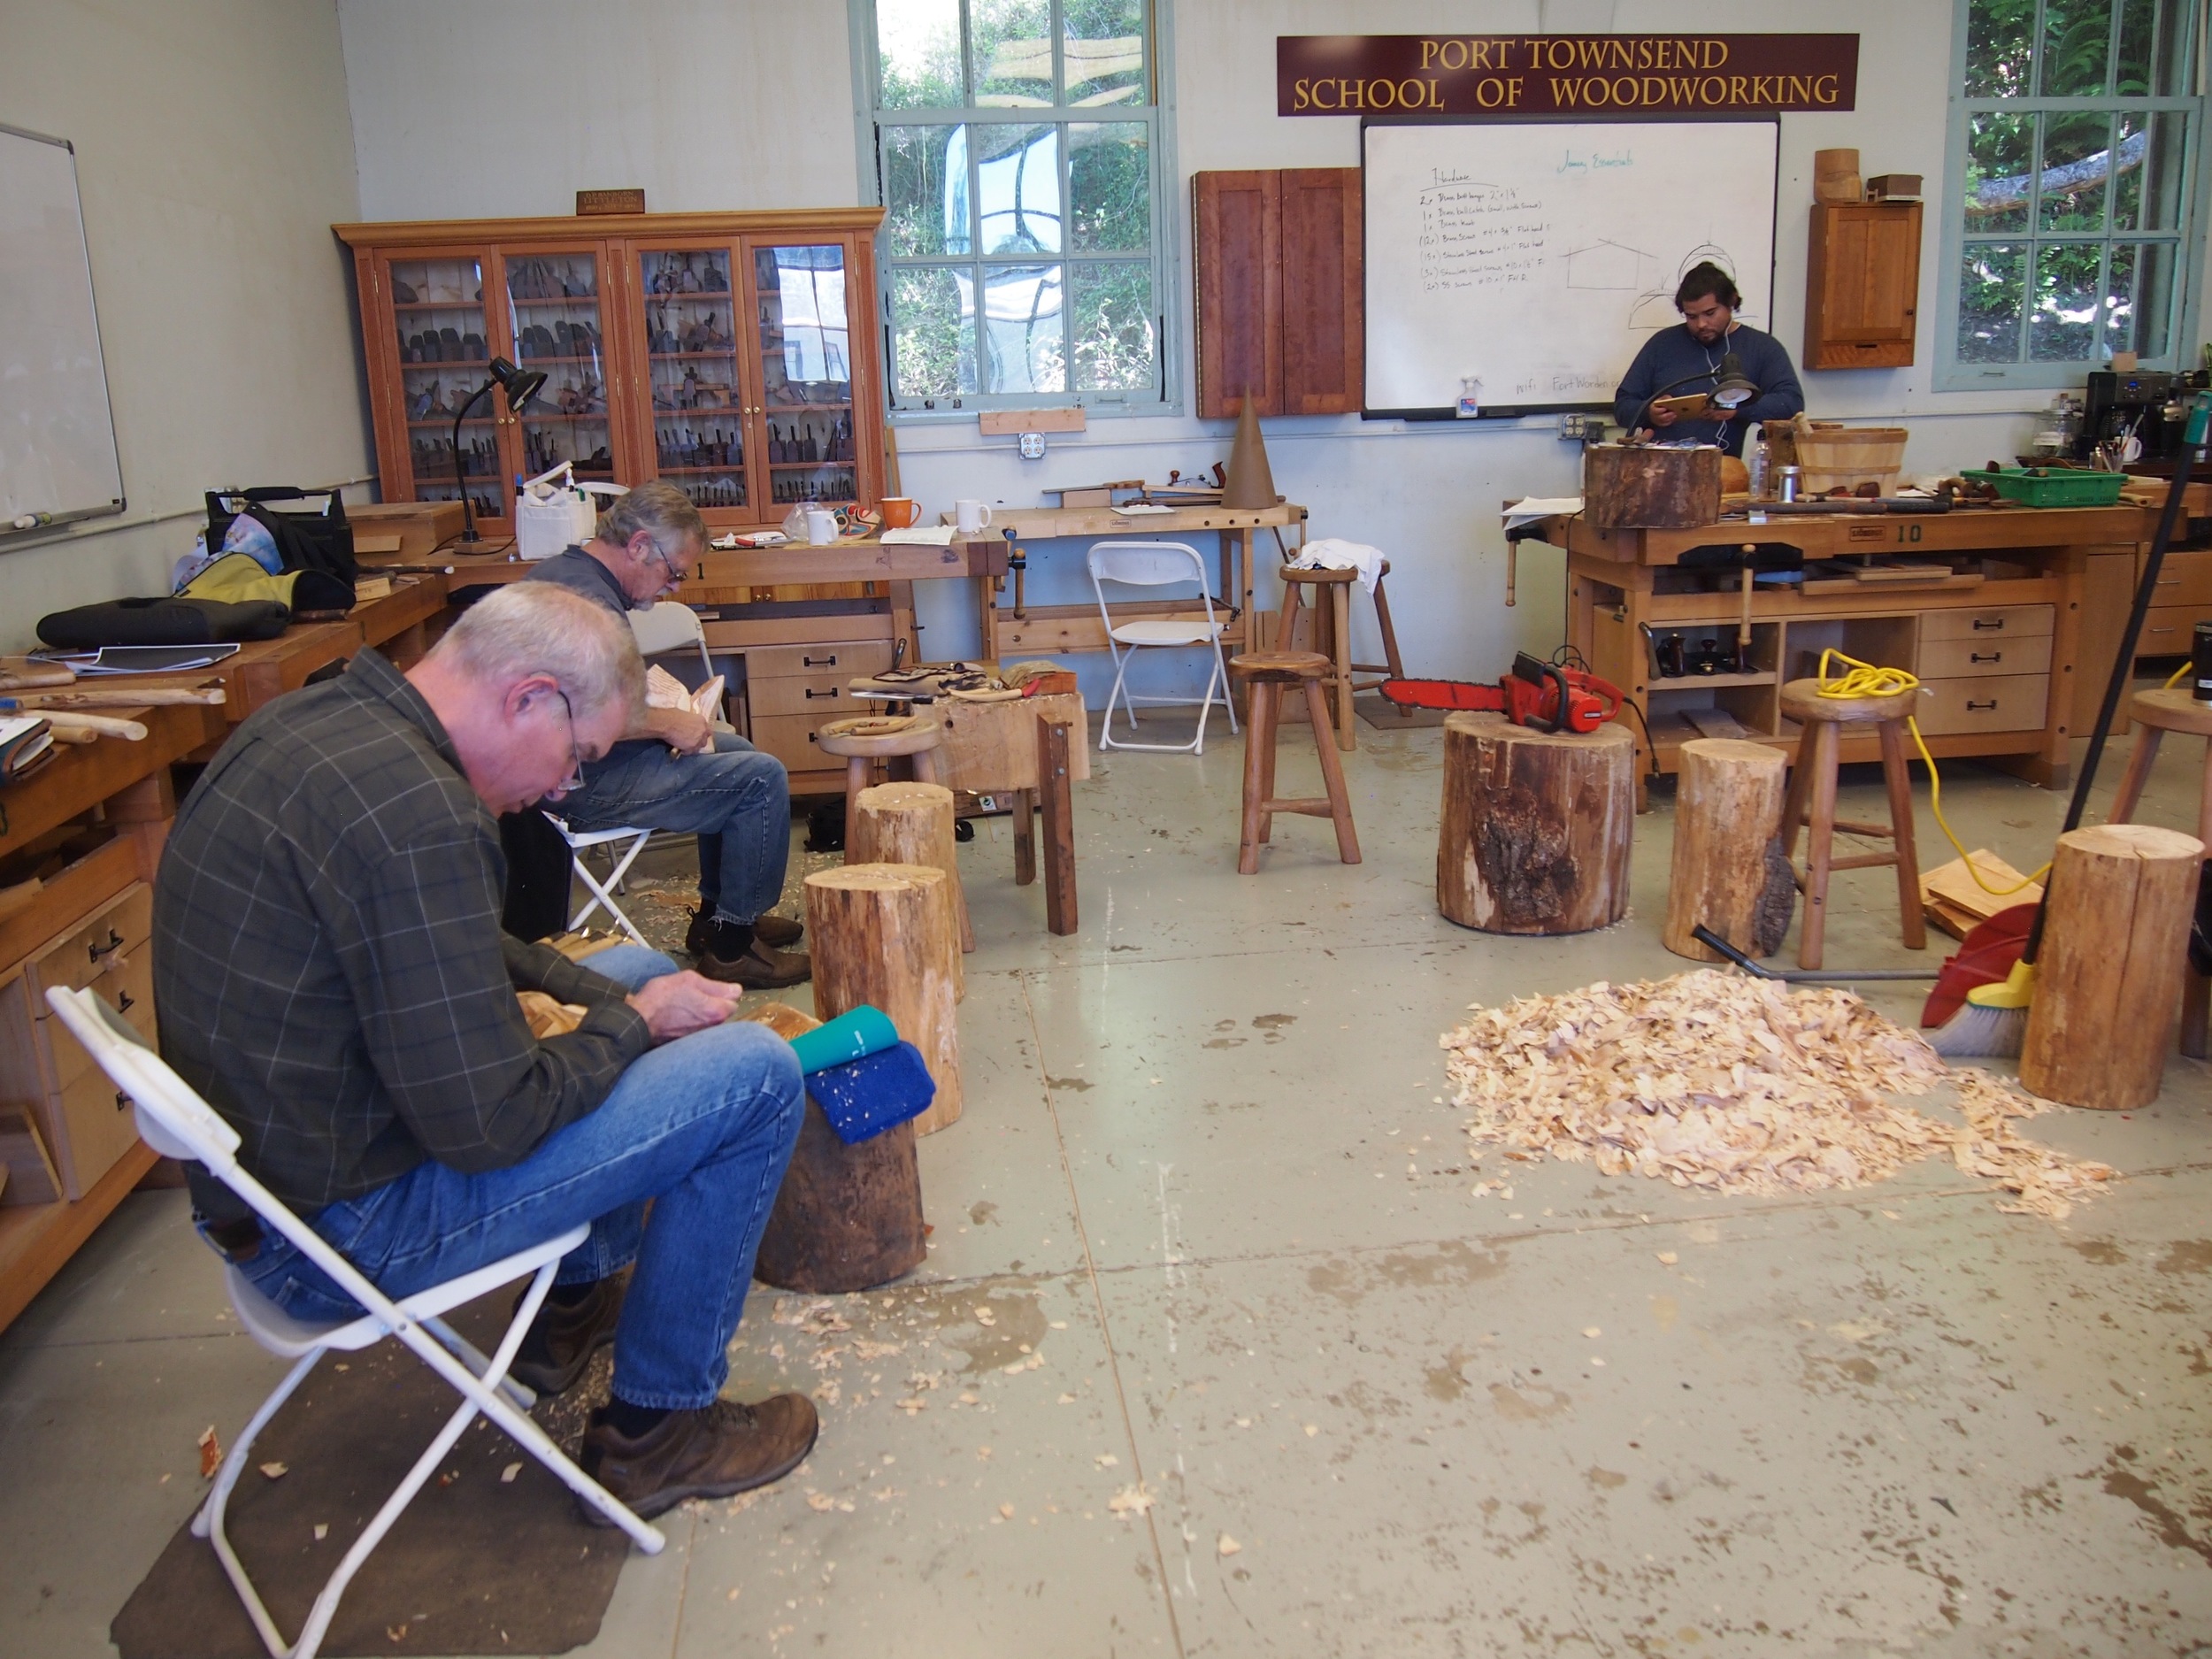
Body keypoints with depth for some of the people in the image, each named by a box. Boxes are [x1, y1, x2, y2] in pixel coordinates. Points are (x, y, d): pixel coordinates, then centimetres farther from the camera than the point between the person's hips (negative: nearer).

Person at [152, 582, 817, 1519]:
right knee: (757, 1074, -11)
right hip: (342, 1227, -10)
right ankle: (656, 1429, 5)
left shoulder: (310, 722, 3)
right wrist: (633, 1021, -10)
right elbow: (487, 1126, -26)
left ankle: (579, 1301, 32)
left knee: (645, 974, 21)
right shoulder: (416, 813, -29)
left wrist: (597, 993, 6)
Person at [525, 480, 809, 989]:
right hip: (585, 784, -12)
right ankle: (730, 946, -6)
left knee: (737, 751, 21)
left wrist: (661, 712, 9)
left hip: (579, 760, 12)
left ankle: (715, 915, 26)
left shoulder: (565, 571, 12)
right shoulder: (588, 598, -23)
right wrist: (668, 722, -17)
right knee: (762, 779, -16)